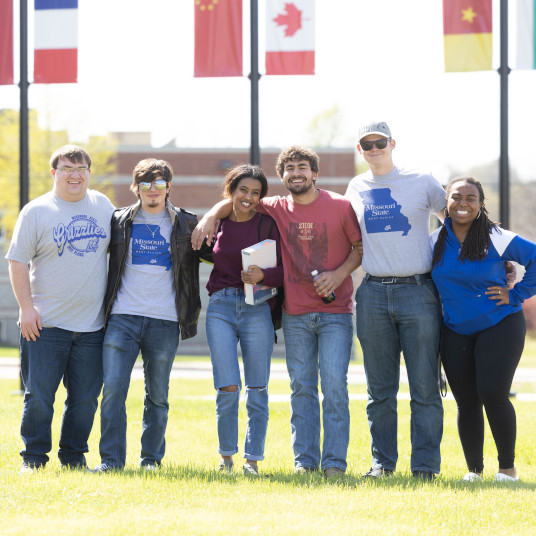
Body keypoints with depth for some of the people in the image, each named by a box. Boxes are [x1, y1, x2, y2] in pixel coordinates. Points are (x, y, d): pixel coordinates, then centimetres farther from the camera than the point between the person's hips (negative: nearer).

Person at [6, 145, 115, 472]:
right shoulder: (36, 211, -1)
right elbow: (18, 262, -2)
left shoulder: (103, 205, 10)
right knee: (39, 396, -3)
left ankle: (73, 455, 18)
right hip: (46, 323, -3)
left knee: (85, 398, 5)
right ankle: (34, 458, 8)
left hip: (92, 323, 3)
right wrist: (26, 307, -11)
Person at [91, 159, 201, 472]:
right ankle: (111, 458, -2)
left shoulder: (185, 224, 8)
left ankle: (152, 458, 14)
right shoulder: (119, 222, 9)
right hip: (122, 317, 0)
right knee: (113, 390, -8)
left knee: (158, 395, 5)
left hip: (165, 320, 0)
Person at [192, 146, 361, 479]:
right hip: (295, 314, 3)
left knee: (334, 384, -9)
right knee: (301, 387, 4)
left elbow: (362, 247, 3)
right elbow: (235, 200, 14)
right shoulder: (277, 209, 5)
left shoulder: (341, 207, -2)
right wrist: (210, 217, -5)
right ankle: (304, 461, 8)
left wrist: (340, 273, -13)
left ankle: (334, 463, -7)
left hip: (335, 311, -3)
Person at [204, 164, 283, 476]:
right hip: (221, 307, 1)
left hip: (257, 307, -1)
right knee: (228, 388, -6)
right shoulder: (218, 224, 9)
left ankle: (253, 459, 11)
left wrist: (263, 275, -22)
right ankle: (226, 455, 11)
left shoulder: (267, 224, 1)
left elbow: (285, 269, -5)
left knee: (256, 389, 1)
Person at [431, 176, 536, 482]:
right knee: (466, 402, 3)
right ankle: (474, 469, 15)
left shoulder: (497, 239, -9)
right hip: (456, 332, 4)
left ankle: (508, 467, 0)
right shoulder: (435, 242, 3)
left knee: (493, 394, -15)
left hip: (500, 327, -4)